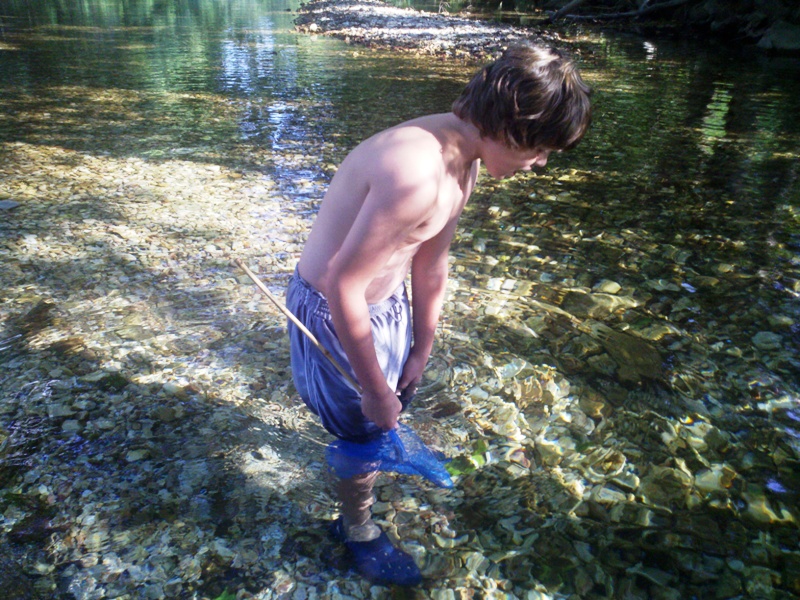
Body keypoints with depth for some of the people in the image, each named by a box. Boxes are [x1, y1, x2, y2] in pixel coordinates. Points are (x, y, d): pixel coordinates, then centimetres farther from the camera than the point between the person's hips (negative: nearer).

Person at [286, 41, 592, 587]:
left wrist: (421, 351, 12)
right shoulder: (417, 173, -35)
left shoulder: (464, 158, -4)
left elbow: (430, 264, 4)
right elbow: (343, 287, -32)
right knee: (367, 429, 12)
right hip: (335, 314, -8)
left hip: (388, 302, 8)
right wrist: (375, 391, -21)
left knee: (397, 399, 29)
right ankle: (359, 533, 42)